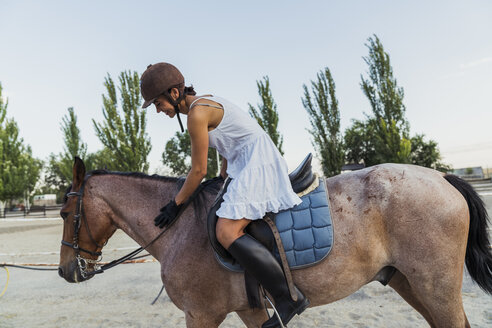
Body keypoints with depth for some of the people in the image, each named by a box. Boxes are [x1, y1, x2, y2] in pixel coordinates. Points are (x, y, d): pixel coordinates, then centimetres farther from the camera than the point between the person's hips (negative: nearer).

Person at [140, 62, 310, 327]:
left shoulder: (197, 113, -16)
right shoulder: (205, 104, 15)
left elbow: (199, 170, -13)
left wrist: (176, 204, -3)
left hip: (256, 165, -11)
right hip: (244, 167, 11)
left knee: (226, 233, -23)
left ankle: (290, 298, -16)